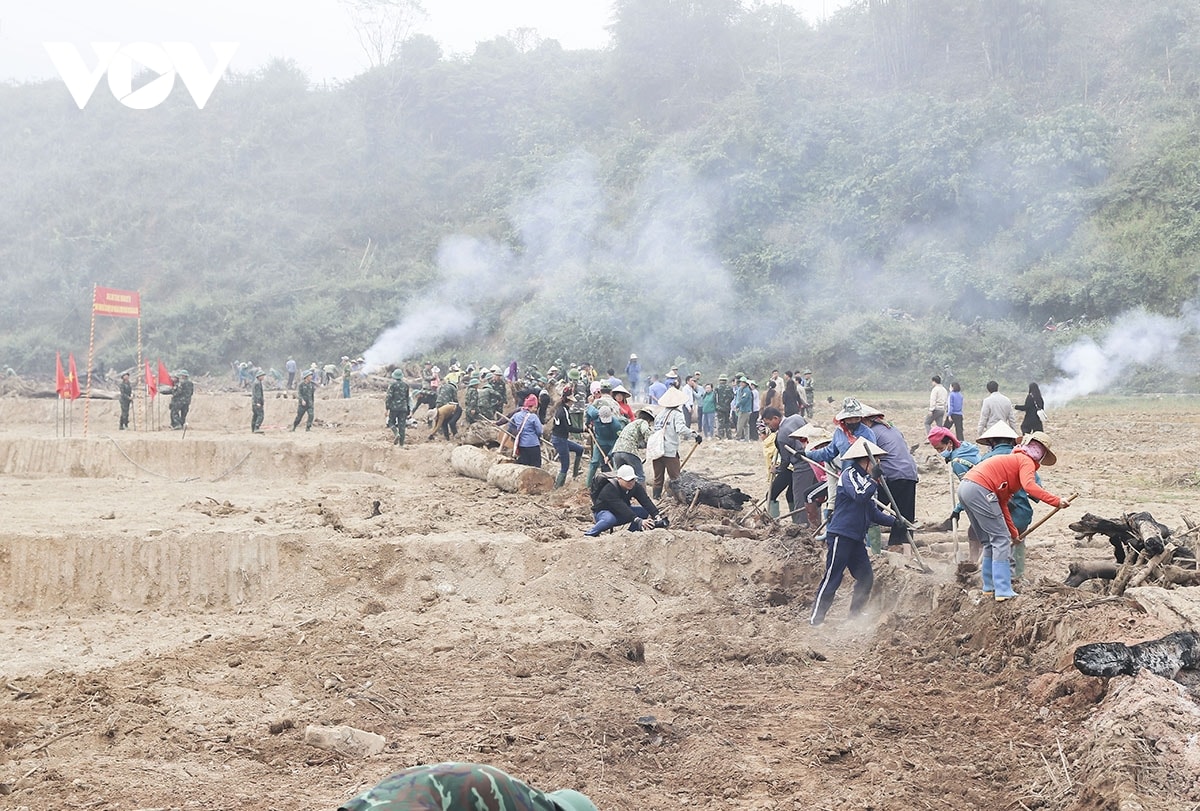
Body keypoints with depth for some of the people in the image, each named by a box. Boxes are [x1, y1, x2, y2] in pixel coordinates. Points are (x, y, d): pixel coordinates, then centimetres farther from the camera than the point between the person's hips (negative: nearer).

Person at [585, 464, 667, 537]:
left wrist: (657, 515, -38)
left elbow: (646, 501, -21)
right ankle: (588, 535, -22)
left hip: (621, 514, 6)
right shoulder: (609, 488, -31)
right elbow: (621, 507, -41)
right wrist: (638, 521, -49)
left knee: (646, 511, -12)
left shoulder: (636, 486, -11)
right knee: (610, 519, -42)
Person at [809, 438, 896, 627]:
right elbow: (860, 497, -30)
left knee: (866, 577, 10)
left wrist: (894, 521, 14)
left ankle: (855, 615, 22)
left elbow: (872, 512, 20)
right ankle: (816, 619, -3)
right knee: (832, 578, -7)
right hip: (840, 535, -9)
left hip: (856, 538, 9)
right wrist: (874, 479, -27)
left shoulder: (863, 478, 18)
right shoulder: (849, 475, -11)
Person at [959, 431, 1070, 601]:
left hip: (964, 487, 9)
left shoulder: (1012, 460, 31)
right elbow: (1029, 486, -18)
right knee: (1001, 539, -3)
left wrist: (1014, 533, 30)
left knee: (989, 542, 20)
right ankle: (1003, 592, -6)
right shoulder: (1026, 461, 5)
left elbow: (1002, 503, 29)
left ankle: (989, 586, 24)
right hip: (980, 490, -9)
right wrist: (1057, 501, -20)